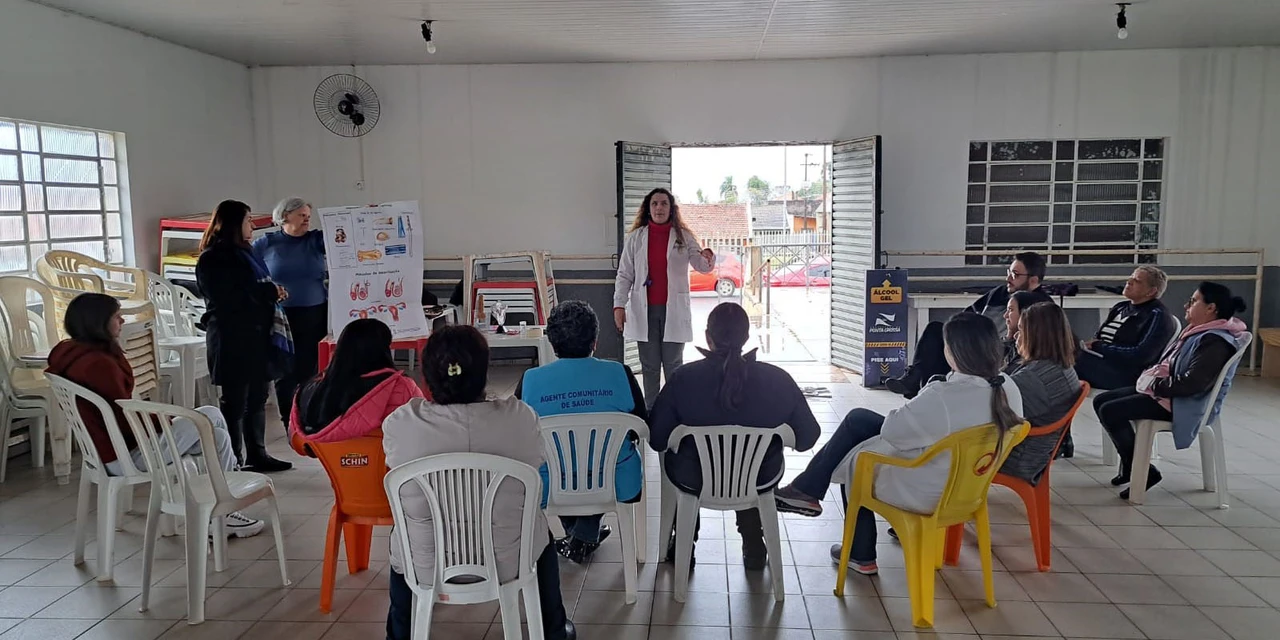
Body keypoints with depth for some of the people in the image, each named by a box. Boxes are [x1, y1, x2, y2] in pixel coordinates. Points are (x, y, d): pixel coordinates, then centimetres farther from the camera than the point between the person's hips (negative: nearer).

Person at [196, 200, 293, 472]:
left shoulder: (243, 253, 17)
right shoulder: (213, 259, -11)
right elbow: (231, 298, -21)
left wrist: (273, 293, 4)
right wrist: (270, 292, -14)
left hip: (256, 336, 9)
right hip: (233, 339, -9)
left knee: (257, 397, 13)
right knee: (236, 401, -3)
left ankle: (257, 455, 21)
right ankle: (234, 462, 3)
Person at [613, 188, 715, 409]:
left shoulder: (683, 237, 2)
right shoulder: (636, 237, 4)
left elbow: (702, 266, -7)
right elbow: (624, 274, 4)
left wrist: (708, 257, -31)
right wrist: (619, 305, -5)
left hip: (673, 310, -1)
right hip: (645, 310, 1)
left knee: (673, 365, 4)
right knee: (649, 366, 8)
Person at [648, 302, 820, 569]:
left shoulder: (684, 378, -20)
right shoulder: (778, 379, -17)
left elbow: (657, 439, -13)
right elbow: (807, 437, -7)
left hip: (694, 480, -1)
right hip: (760, 481, 1)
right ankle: (754, 549, 43)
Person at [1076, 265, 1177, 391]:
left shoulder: (1158, 316, -3)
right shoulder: (1121, 307, 22)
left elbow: (1141, 356, -15)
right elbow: (1098, 337, 22)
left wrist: (1100, 347, -11)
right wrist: (1090, 344, -3)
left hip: (1125, 373, -7)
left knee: (1071, 364, -33)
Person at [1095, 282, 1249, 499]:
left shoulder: (1215, 342, -21)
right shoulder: (1201, 332, 11)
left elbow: (1192, 383, -30)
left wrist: (1156, 385, -18)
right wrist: (1152, 376, 3)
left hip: (1184, 404, -11)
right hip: (1169, 392, 11)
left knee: (1110, 412, -20)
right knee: (1101, 401, 7)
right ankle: (1129, 464, 17)